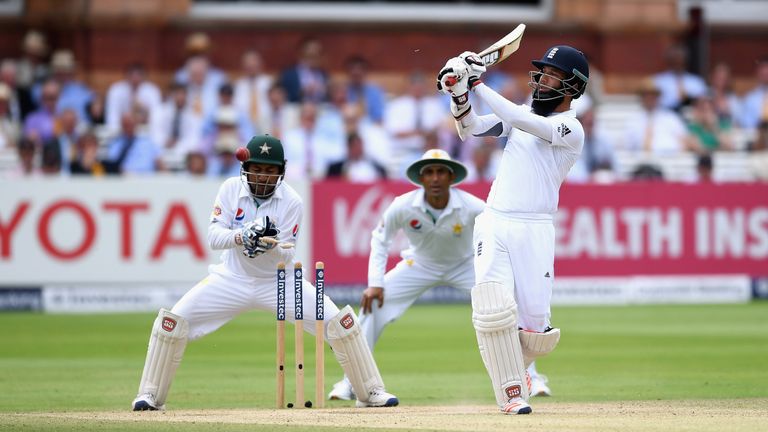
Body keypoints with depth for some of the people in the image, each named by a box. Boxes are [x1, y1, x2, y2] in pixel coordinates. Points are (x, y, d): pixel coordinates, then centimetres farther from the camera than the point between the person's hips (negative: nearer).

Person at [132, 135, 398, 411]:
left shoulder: (292, 201, -13)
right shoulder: (231, 189, -10)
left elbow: (286, 257, -16)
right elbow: (214, 237, -17)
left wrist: (271, 245, -38)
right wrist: (242, 236, -37)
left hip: (279, 282, -1)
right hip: (233, 279, 1)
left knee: (341, 323, -14)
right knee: (173, 322, -16)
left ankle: (371, 392, 3)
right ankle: (151, 395, -1)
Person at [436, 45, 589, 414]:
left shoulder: (571, 130, -5)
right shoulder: (524, 113, 14)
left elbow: (519, 120, -18)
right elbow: (471, 130, 7)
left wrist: (478, 84, -16)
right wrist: (460, 94, -11)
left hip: (535, 231, -3)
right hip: (493, 225, 3)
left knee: (534, 321, -5)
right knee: (493, 310, -15)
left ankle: (516, 366, 28)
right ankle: (511, 392, -5)